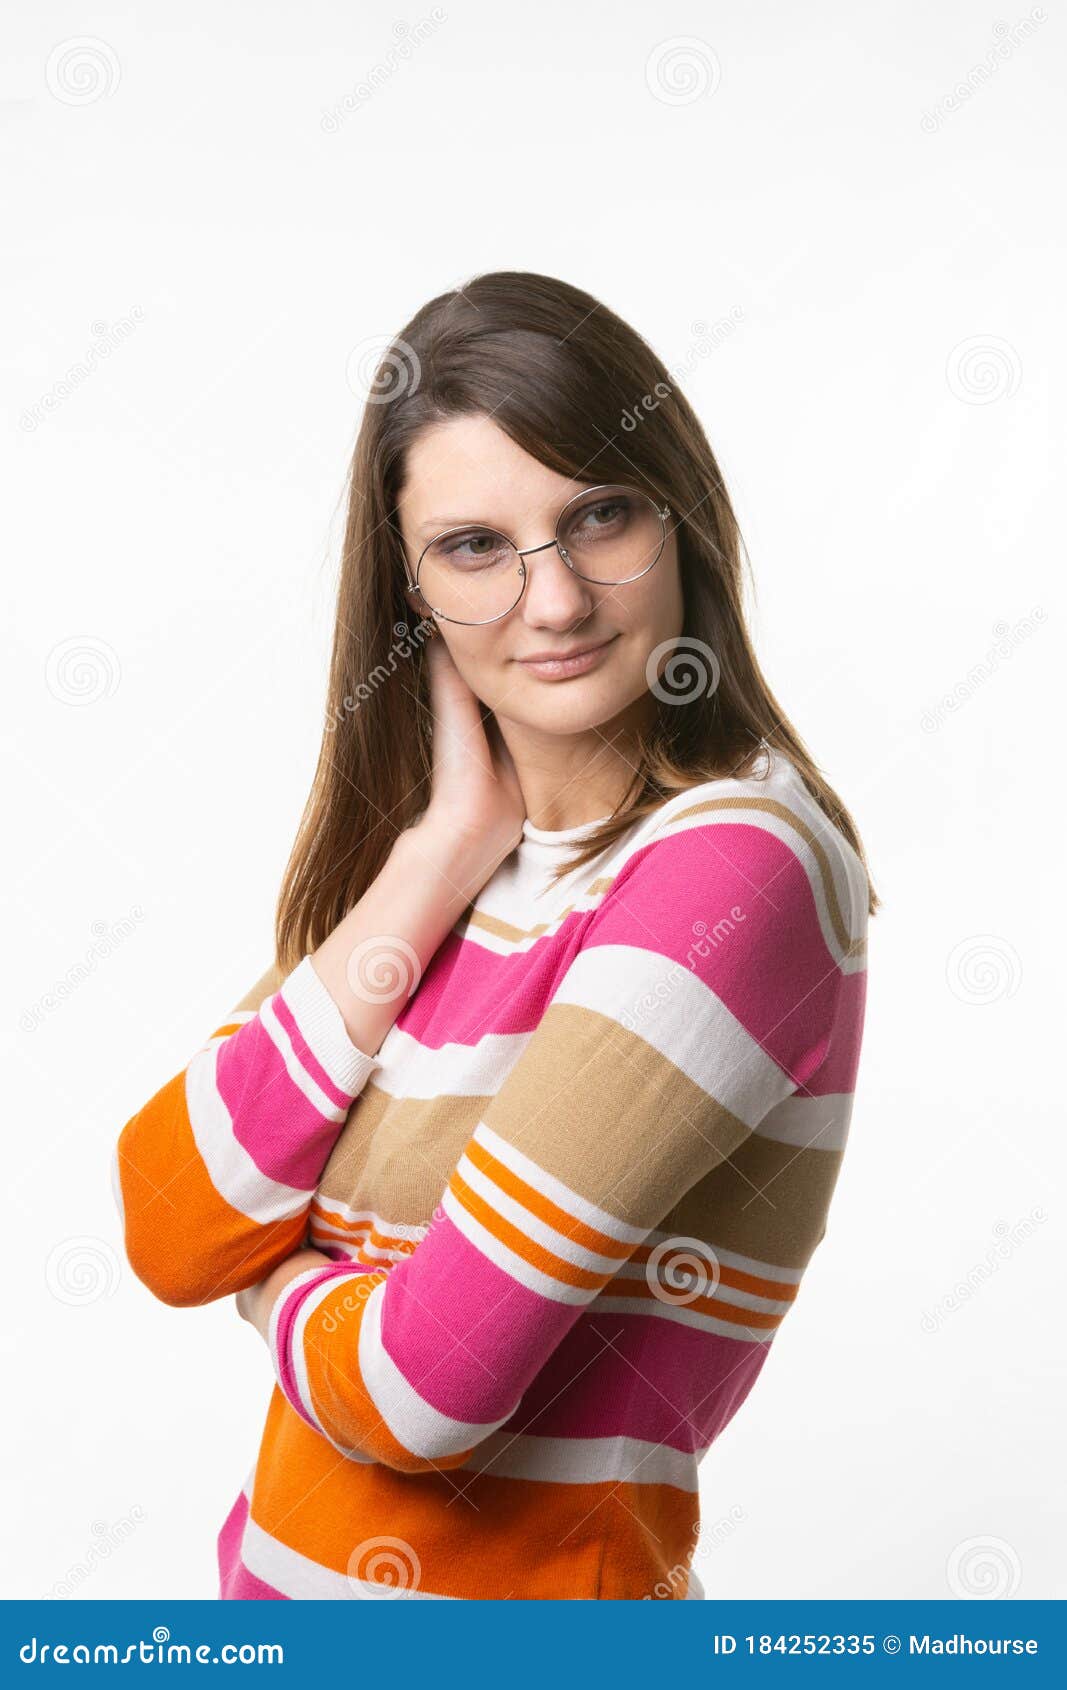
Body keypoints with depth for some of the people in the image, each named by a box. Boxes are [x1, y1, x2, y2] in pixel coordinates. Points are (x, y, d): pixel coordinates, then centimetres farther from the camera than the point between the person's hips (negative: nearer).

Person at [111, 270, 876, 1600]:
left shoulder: (736, 864, -22)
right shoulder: (409, 827, 1)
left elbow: (420, 1389, -25)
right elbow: (170, 1235, -10)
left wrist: (279, 1272, -4)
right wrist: (447, 853, -13)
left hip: (522, 1578, -6)